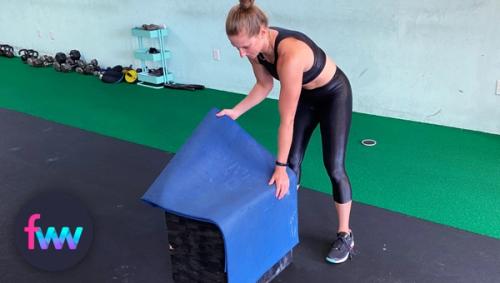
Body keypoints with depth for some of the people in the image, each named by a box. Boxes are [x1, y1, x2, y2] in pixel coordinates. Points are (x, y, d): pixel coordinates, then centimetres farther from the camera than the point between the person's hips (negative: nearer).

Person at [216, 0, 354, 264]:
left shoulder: (290, 55, -42)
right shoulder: (256, 48, -20)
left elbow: (287, 119, -36)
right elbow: (264, 85, 1)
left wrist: (279, 166, -29)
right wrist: (236, 112, -4)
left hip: (334, 95, -7)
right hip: (306, 96, 7)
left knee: (334, 167, -4)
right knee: (292, 162, 7)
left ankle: (345, 235, 12)